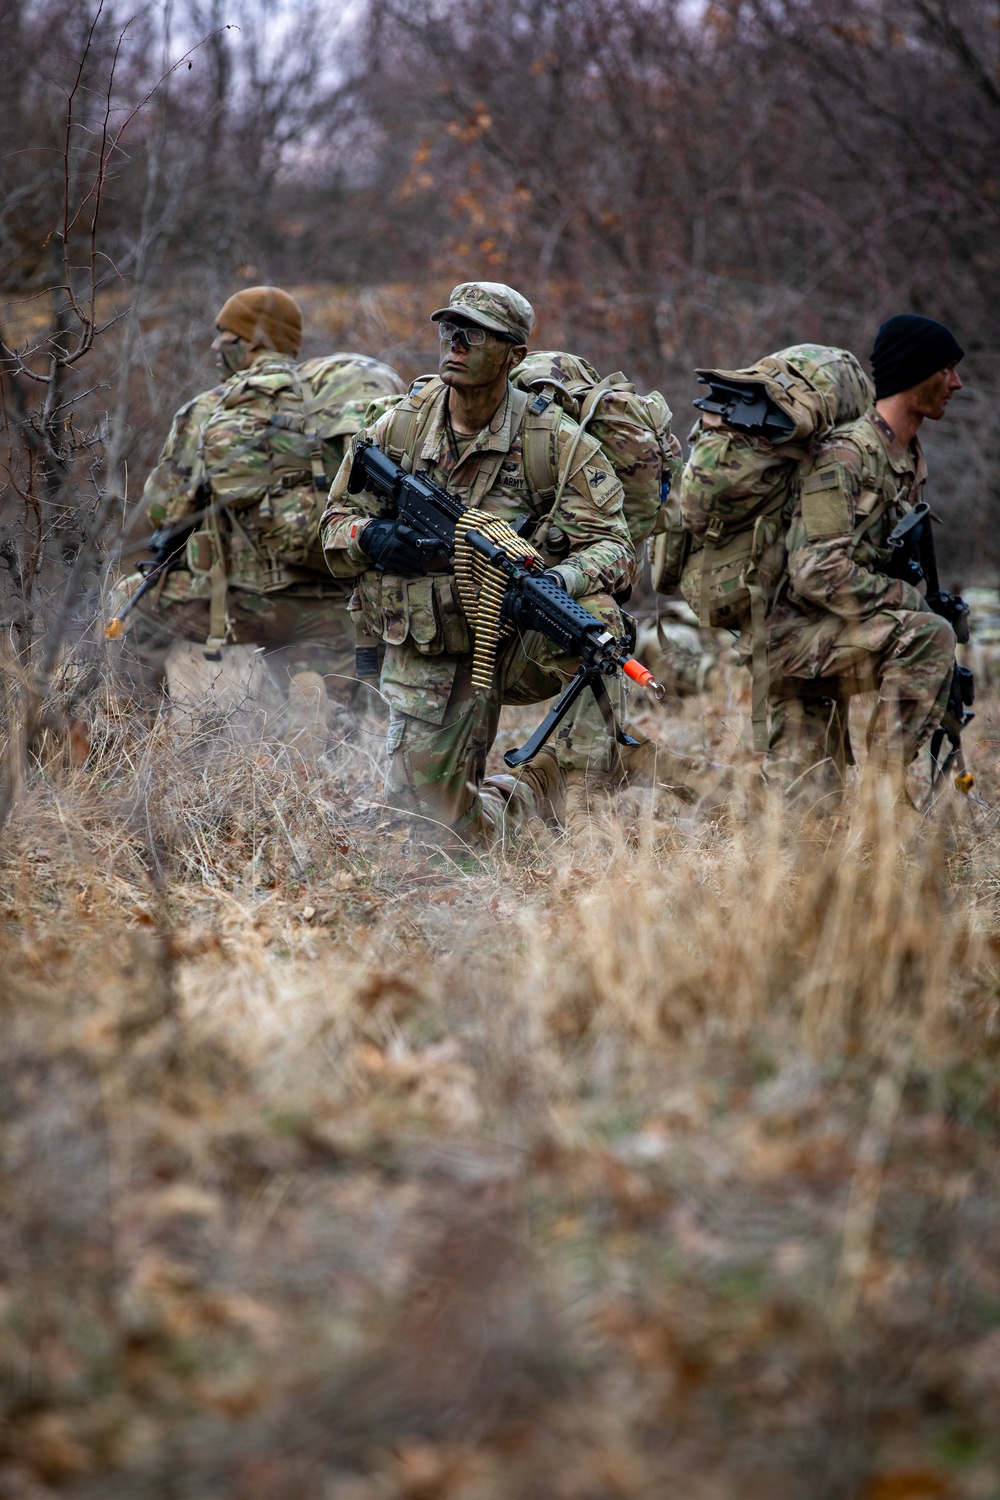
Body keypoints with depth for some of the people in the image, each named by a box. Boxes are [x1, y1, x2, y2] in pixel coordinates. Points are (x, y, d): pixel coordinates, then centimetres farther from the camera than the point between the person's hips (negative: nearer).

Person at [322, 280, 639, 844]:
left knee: (592, 615, -35)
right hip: (425, 658, 2)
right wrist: (368, 537, -20)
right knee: (436, 824, -4)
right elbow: (336, 523, 6)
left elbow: (613, 545, -15)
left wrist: (558, 581, -37)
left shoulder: (554, 440, -11)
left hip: (514, 635, -2)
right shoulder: (398, 427, -2)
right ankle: (524, 801, 30)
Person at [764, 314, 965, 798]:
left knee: (811, 801, 1)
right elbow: (819, 575, -25)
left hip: (830, 641, 9)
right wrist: (912, 603, -20)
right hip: (794, 634, -9)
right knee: (930, 635, -29)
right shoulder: (844, 455, -17)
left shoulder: (912, 460, 12)